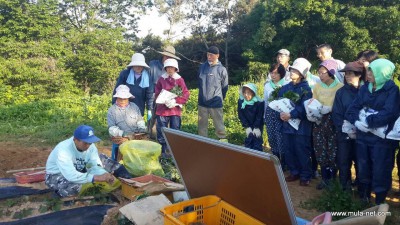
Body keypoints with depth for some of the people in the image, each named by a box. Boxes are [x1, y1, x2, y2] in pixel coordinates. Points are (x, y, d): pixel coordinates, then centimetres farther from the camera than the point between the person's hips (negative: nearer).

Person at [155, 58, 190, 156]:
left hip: (175, 110, 0)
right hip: (162, 109, 1)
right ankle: (163, 151, 18)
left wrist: (175, 101, -16)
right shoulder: (161, 79, 4)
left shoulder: (180, 80, 2)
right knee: (162, 131, 5)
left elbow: (186, 94, -4)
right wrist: (165, 101, -15)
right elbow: (157, 94, 3)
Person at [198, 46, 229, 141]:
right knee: (202, 126, 14)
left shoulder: (222, 69, -8)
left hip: (216, 104, -4)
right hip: (202, 102, 4)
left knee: (219, 127, 0)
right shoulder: (202, 66, 3)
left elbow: (224, 87, 2)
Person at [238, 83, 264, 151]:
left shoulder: (259, 102, -23)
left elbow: (260, 116, -16)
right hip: (248, 125, 3)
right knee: (248, 140, 2)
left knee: (257, 140, -5)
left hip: (258, 125, -3)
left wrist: (257, 127, -17)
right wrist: (247, 127, -12)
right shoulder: (241, 101, -14)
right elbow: (241, 115, -8)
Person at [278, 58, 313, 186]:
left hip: (301, 126, -6)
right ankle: (294, 173, 28)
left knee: (302, 152, 1)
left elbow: (304, 108, -16)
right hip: (287, 125, 6)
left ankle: (305, 176, 15)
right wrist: (281, 113, -12)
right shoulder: (285, 88, 11)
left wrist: (290, 115, -23)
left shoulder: (306, 89, -6)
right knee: (289, 151, 12)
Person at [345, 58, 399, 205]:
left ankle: (379, 204, 19)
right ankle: (363, 200, 31)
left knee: (380, 172, 3)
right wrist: (356, 121, -16)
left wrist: (369, 122, -22)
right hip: (363, 136, 5)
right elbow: (353, 107, 3)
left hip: (382, 138, -5)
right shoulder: (365, 88, 9)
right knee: (363, 170, 15)